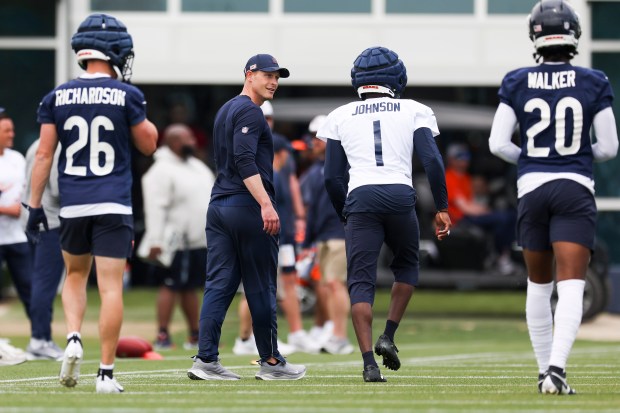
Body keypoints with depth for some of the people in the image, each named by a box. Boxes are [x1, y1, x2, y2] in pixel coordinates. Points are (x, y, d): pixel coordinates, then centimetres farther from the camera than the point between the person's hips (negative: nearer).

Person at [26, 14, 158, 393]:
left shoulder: (58, 97, 3)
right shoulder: (126, 95, -4)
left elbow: (44, 154, 2)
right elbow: (149, 144, 7)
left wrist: (35, 205, 6)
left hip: (72, 205, 3)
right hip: (114, 205, -3)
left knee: (75, 276, 23)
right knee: (111, 287, -2)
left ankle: (74, 338, -1)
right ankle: (106, 372, -4)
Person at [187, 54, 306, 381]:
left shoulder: (225, 110, 21)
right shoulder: (249, 111, -9)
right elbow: (245, 161, -21)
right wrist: (266, 204, -28)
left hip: (218, 204, 9)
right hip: (246, 205, -9)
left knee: (219, 284, 3)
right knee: (261, 287, 0)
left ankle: (206, 359, -5)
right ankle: (270, 361, 6)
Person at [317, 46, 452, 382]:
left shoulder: (340, 117, 16)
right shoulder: (414, 112, 13)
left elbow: (333, 177, 13)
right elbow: (432, 161, 1)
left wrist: (346, 216, 24)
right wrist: (442, 209, 6)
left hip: (360, 197, 0)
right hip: (400, 195, 0)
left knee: (361, 281, 1)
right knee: (406, 266, 25)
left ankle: (369, 363, -10)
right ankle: (388, 336, 10)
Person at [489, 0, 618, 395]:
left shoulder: (517, 84, 0)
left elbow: (498, 144, 0)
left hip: (532, 188, 2)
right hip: (576, 189, -2)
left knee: (539, 286, 17)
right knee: (571, 287, -7)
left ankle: (546, 369, 22)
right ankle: (556, 367, -25)